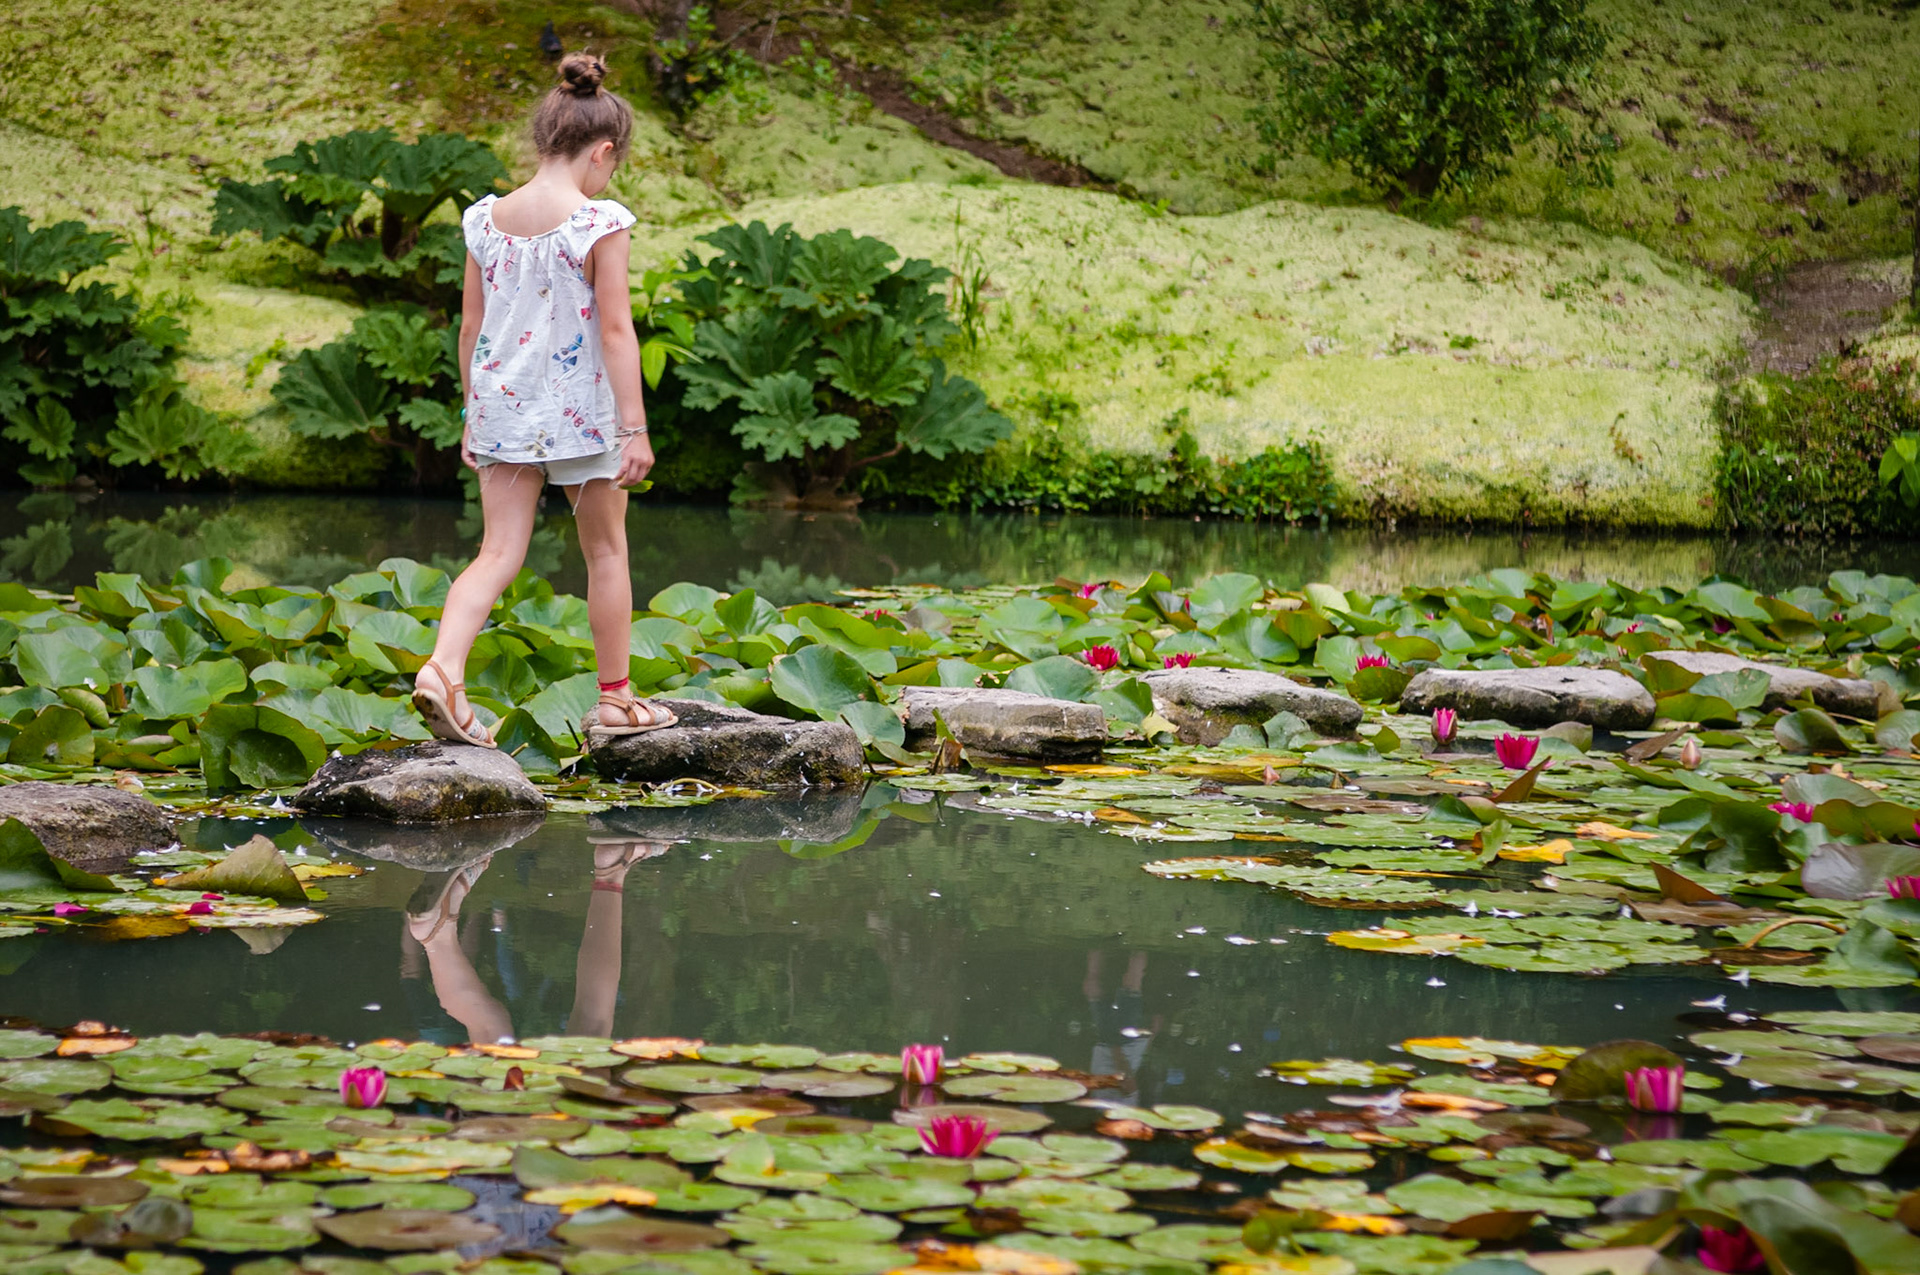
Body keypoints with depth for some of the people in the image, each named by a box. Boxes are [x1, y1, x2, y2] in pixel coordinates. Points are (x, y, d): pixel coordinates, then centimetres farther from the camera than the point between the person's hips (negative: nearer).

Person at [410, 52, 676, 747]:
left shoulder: (486, 219, 3)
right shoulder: (601, 224, -13)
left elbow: (471, 325, 7)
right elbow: (615, 329, -14)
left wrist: (473, 415, 17)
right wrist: (635, 428, -10)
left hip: (502, 408, 4)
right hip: (580, 413, -4)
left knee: (499, 553, 4)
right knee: (605, 551, 13)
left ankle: (442, 669, -19)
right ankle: (613, 698, 22)